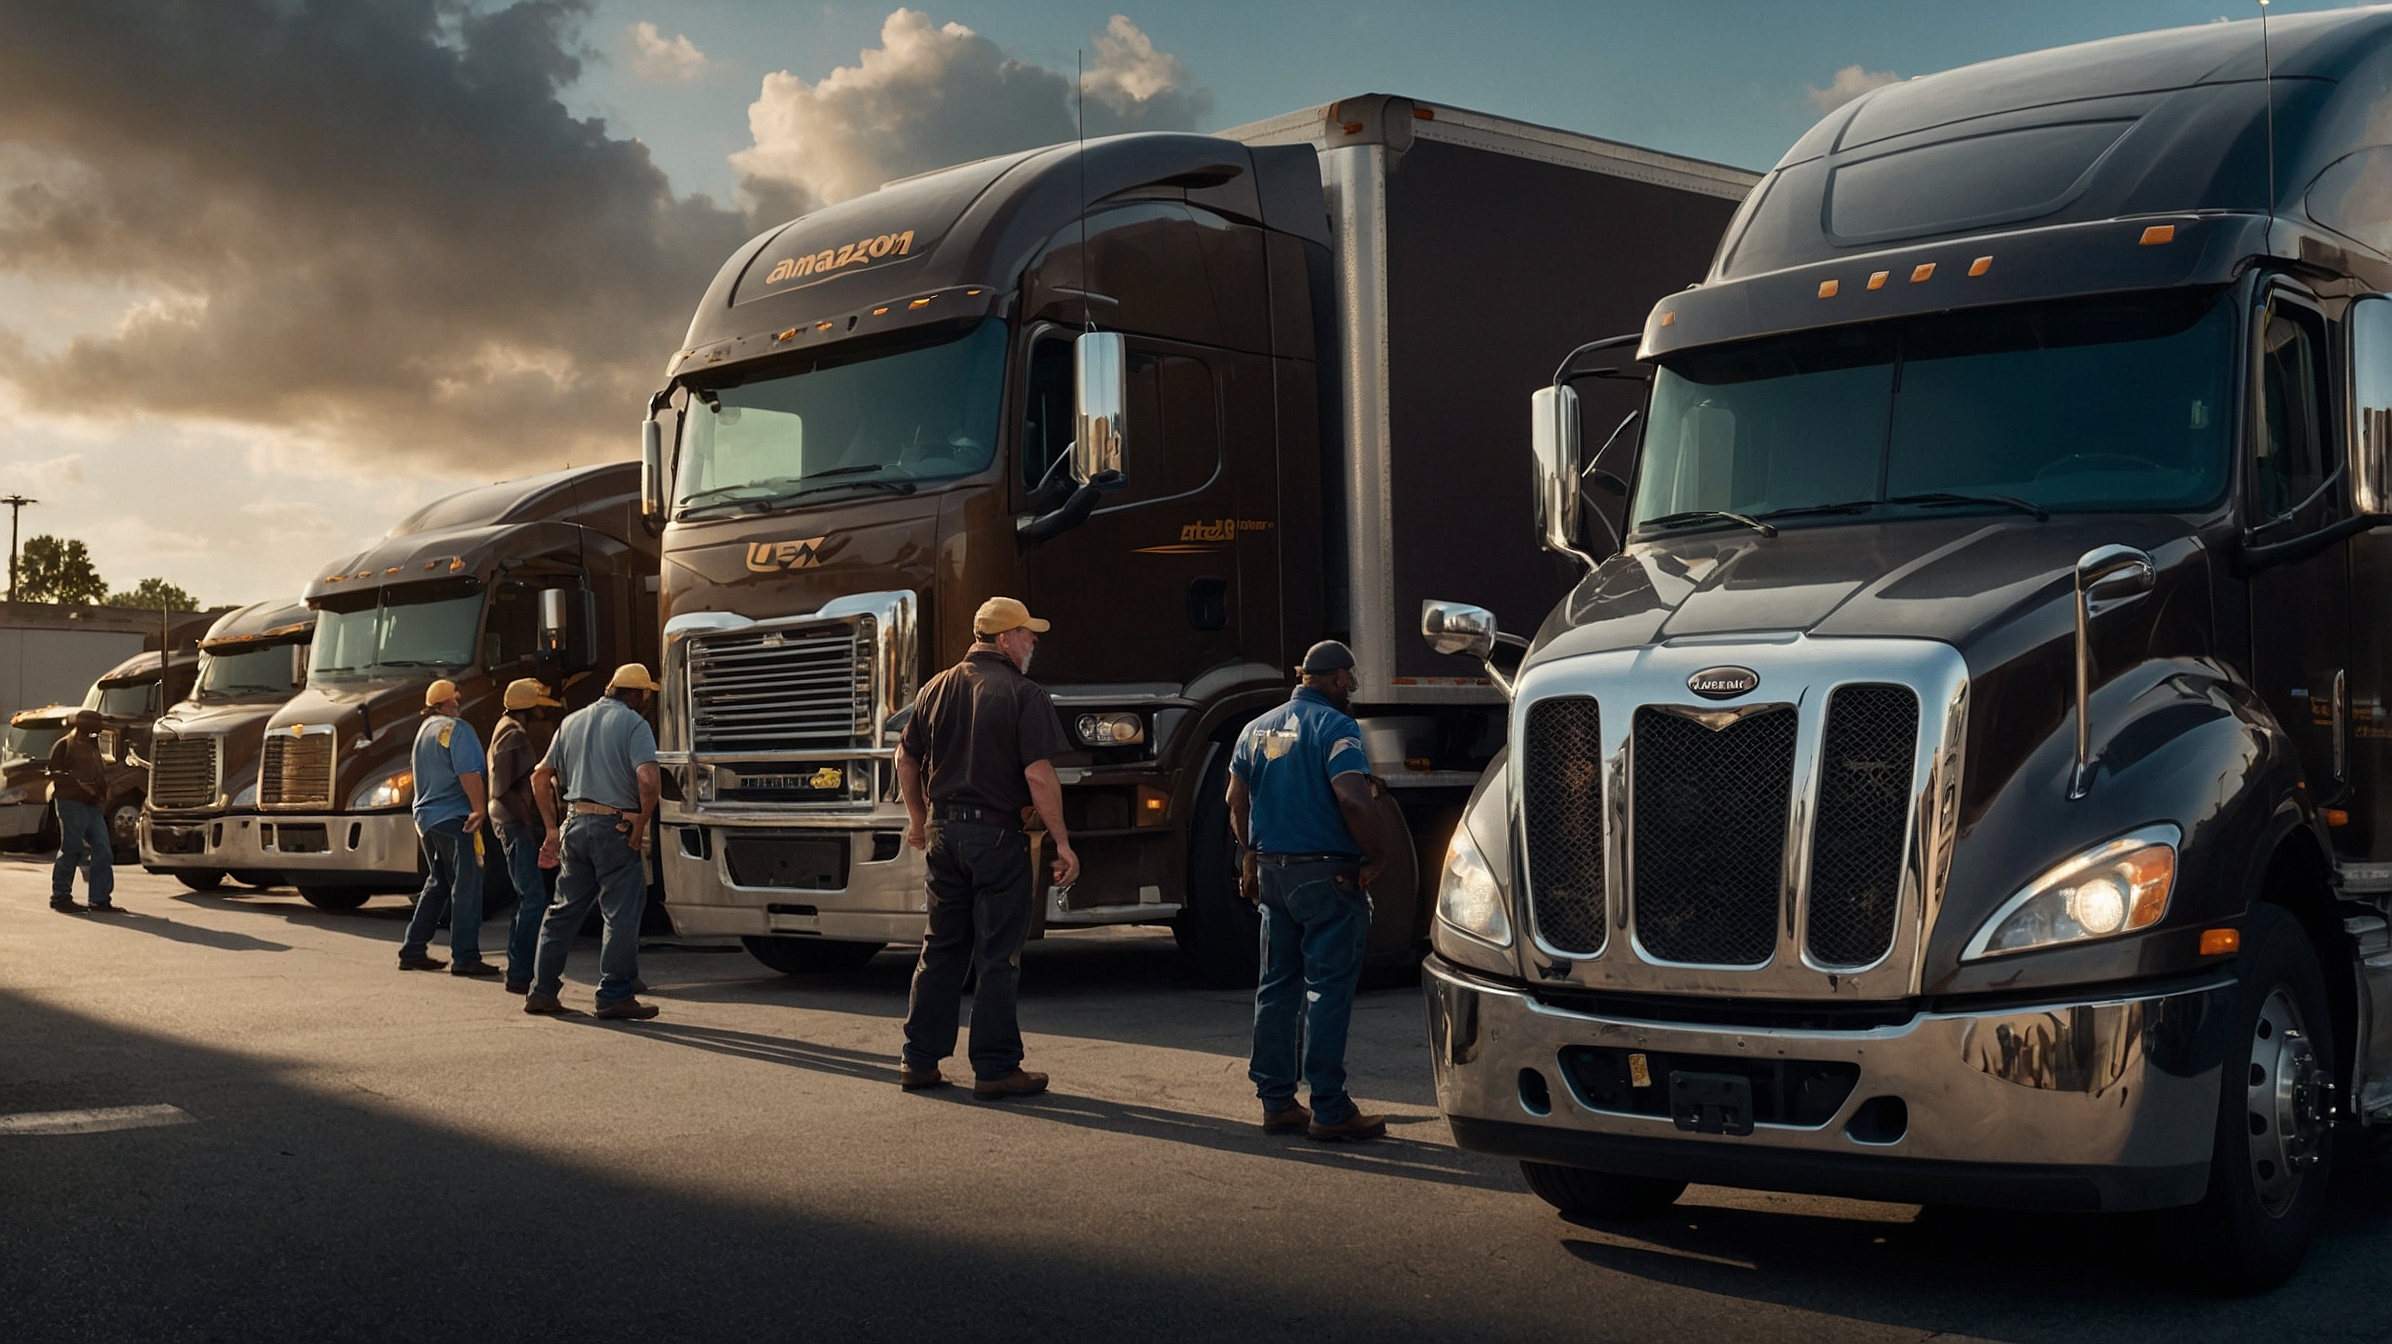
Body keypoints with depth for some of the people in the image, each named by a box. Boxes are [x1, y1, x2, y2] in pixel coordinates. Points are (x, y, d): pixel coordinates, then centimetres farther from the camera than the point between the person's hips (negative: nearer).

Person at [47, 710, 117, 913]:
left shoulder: (92, 746, 24)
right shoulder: (64, 745, -1)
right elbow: (54, 773, -9)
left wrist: (103, 790, 9)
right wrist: (77, 783, -22)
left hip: (92, 804, 8)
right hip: (71, 802, -8)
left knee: (103, 850, 0)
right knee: (71, 849, -5)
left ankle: (101, 899, 1)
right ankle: (60, 896, 7)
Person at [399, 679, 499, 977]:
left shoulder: (424, 729, 17)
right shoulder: (456, 729, -12)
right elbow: (468, 773, -23)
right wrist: (480, 809, -21)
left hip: (426, 817, 9)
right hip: (454, 818, -9)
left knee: (436, 884, 18)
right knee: (465, 887, -6)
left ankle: (413, 951, 18)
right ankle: (465, 957, -7)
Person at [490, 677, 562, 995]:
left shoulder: (509, 730, 20)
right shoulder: (514, 735, -13)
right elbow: (505, 789, -21)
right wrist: (530, 821, -20)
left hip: (518, 825, 11)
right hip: (518, 825, -11)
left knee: (530, 899, 15)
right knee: (534, 899, -13)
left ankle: (519, 971, 20)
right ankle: (520, 975, -13)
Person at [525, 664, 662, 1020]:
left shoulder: (572, 721, 15)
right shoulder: (633, 724, -6)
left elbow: (540, 777, 17)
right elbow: (647, 779, -21)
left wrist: (553, 828, 20)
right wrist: (641, 825, -9)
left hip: (575, 824, 6)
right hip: (615, 827, -6)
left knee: (564, 909, 14)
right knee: (621, 914, 0)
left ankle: (542, 991, 16)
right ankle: (615, 996, 0)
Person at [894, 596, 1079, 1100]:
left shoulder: (937, 688, 8)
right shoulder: (1023, 695, -12)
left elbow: (906, 759, 15)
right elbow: (1039, 776, -18)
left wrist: (918, 819, 28)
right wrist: (1062, 842, -13)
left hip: (943, 832, 6)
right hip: (998, 836, -6)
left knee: (941, 949, 15)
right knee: (998, 957, 2)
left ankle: (919, 1060, 18)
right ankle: (995, 1068, 6)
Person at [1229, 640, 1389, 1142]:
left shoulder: (1258, 728, 11)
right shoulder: (1334, 727, -13)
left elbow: (1236, 799, 15)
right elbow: (1352, 800, -24)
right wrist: (1374, 856, -12)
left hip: (1273, 871, 7)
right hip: (1328, 875, -7)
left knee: (1277, 987, 13)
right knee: (1328, 991, -3)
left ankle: (1276, 1101, 16)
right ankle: (1329, 1110, 0)